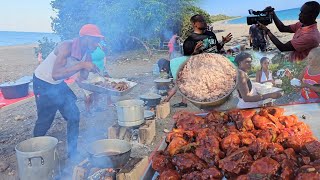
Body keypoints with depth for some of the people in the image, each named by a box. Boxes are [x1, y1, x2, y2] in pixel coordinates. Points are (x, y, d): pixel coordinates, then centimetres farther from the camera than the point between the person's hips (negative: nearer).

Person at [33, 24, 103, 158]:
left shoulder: (86, 53, -8)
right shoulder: (67, 47, -32)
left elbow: (83, 77, -7)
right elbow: (56, 74, -43)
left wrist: (88, 68, -27)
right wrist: (81, 65, -44)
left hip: (59, 84, 7)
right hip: (43, 83, -7)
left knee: (73, 116, 1)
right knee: (45, 120, 0)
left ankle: (72, 153, 14)